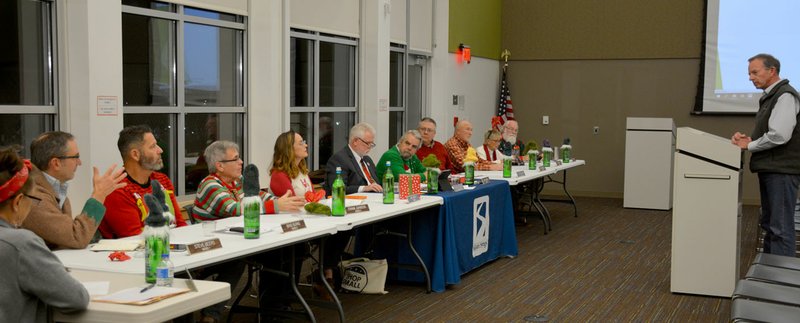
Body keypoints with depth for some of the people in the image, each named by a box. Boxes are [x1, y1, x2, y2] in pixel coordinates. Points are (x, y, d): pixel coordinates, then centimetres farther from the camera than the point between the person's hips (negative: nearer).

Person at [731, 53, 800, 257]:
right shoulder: (770, 96, 16)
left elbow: (779, 135, -22)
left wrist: (749, 145, -10)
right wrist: (748, 139, 4)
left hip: (781, 171, -10)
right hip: (770, 169, 10)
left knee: (781, 227, -8)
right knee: (769, 224, 15)